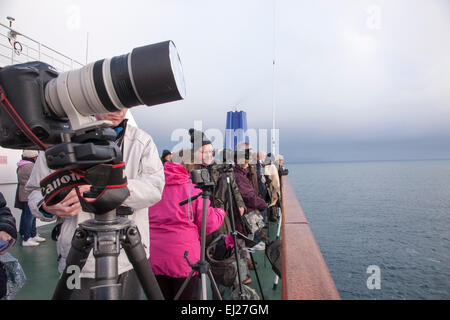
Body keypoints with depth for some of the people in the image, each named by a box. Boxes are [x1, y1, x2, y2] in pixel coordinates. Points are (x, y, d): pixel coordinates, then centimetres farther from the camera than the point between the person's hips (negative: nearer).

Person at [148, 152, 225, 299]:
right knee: (184, 296, 10)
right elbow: (209, 224, -6)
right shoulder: (193, 190, -8)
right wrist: (220, 211, 12)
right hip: (184, 259, -3)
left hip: (154, 258, 3)